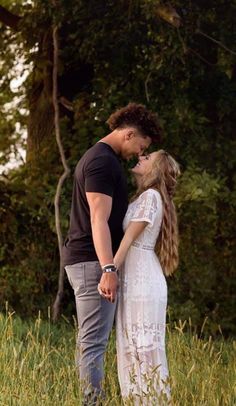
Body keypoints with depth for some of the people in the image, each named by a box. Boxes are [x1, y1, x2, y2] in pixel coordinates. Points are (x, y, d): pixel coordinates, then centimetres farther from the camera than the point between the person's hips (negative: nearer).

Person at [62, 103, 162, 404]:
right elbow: (98, 220, -22)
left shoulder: (98, 158, 20)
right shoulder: (103, 162, -13)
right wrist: (108, 269, -29)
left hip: (85, 261, 10)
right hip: (92, 262, -10)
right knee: (94, 342, -11)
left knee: (91, 341, 10)